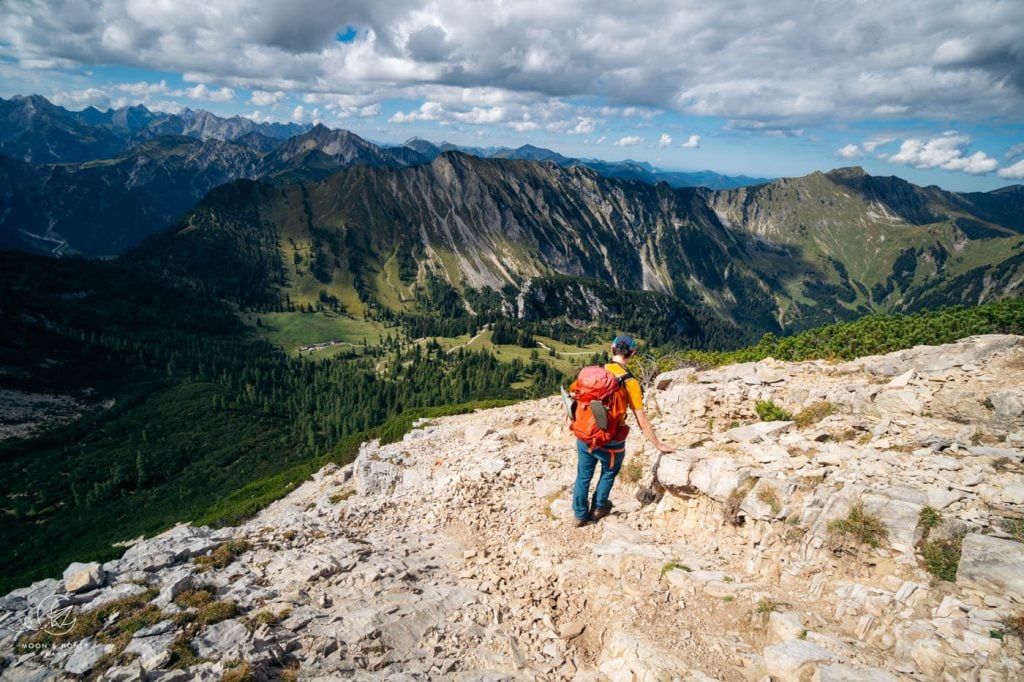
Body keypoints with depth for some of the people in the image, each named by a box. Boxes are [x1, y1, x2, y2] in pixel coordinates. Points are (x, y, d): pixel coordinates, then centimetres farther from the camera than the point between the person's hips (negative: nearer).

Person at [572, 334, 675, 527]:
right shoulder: (630, 382, -16)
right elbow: (642, 421, -14)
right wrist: (658, 445, -1)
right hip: (609, 442, -3)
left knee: (583, 475, 22)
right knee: (608, 473, 27)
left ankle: (580, 514, 38)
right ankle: (598, 508, 45)